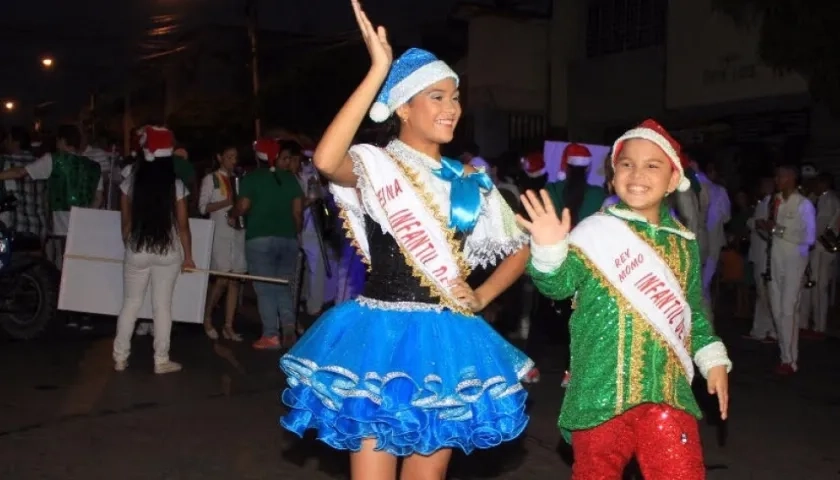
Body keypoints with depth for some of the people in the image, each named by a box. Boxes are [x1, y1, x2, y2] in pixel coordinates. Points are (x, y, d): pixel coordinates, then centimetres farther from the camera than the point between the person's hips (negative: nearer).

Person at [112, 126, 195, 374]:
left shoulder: (131, 182, -3)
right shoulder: (175, 185, -7)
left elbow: (126, 223, 3)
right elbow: (183, 225, -4)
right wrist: (188, 256, 5)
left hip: (137, 251, 1)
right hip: (168, 252, -1)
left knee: (131, 304, 13)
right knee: (162, 306, 6)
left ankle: (120, 357, 16)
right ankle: (161, 360, 9)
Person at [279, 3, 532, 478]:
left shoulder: (470, 183, 10)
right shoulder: (376, 165, -5)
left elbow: (521, 249, 20)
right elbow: (326, 161, -30)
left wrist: (481, 296, 2)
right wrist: (379, 71, -27)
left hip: (444, 341, 5)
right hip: (381, 337, -4)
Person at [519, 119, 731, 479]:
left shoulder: (683, 242, 12)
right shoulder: (596, 231, -2)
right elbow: (560, 284, -11)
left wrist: (713, 358, 16)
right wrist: (549, 251, -29)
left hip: (667, 389, 3)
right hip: (602, 387, -3)